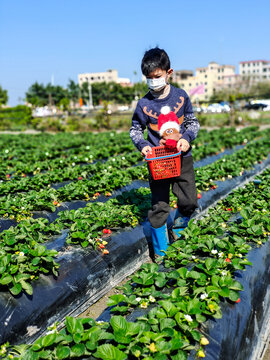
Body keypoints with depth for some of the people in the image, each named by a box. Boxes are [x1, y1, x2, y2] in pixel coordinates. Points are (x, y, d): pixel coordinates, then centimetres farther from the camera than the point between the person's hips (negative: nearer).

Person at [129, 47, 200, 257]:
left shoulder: (181, 96, -1)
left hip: (182, 157, 2)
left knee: (189, 202, 4)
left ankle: (177, 227, 38)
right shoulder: (144, 104, -4)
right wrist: (142, 145, -13)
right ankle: (160, 250, 19)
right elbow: (135, 130, 7)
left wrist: (187, 138, -13)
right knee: (159, 206, 2)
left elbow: (193, 123, 7)